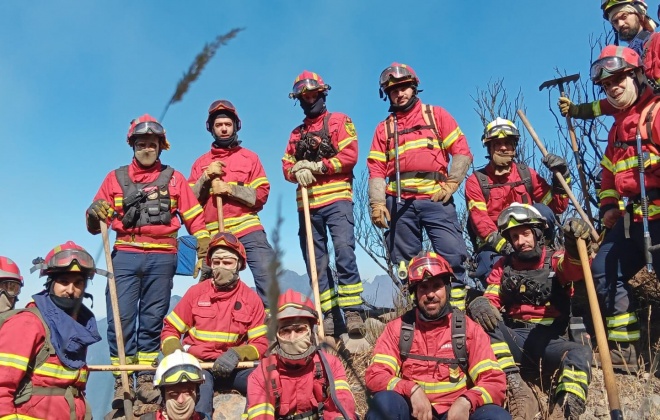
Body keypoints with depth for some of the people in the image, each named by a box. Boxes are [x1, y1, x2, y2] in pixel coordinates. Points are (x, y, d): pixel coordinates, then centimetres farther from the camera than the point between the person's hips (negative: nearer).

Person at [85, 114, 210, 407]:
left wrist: (204, 254, -2)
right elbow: (94, 226, 12)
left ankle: (146, 379, 12)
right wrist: (95, 214, -11)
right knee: (121, 318, -4)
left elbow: (195, 219, 7)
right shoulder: (115, 178, 13)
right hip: (125, 256, 1)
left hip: (161, 259, 0)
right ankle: (121, 382, 5)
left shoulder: (173, 179, 11)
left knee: (152, 319, 4)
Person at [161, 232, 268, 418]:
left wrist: (236, 354, -19)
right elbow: (170, 330, 8)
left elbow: (260, 343, 1)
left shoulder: (251, 299, 3)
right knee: (201, 384, -35)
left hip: (234, 368, 1)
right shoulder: (196, 292, 4)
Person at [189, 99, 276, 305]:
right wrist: (206, 177, -5)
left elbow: (261, 195, 1)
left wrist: (230, 189, -10)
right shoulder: (201, 162, 16)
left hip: (248, 229, -2)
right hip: (214, 235, 2)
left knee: (268, 278, -13)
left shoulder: (249, 157, 11)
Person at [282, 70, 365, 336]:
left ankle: (352, 311, -14)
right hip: (306, 203, 6)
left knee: (344, 251, -19)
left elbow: (350, 155, -5)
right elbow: (287, 167, 15)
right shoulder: (296, 133, 23)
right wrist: (297, 171, -9)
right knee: (315, 261, 4)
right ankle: (330, 316, 10)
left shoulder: (339, 121, 9)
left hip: (336, 198, -5)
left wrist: (317, 167, -11)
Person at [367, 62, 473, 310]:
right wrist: (377, 203, -3)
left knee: (452, 255, -10)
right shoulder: (384, 128, 16)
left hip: (435, 198, -2)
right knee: (405, 263, 6)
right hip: (399, 202, 2)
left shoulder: (436, 115, 12)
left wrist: (450, 185, -5)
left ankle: (458, 310, 0)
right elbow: (376, 169, 9)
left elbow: (462, 151, 5)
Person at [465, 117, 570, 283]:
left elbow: (557, 206, 8)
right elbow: (481, 222, -13)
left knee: (543, 211, -24)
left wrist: (561, 176, -6)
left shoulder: (526, 174, 9)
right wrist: (504, 245, -29)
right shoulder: (476, 181, -1)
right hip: (493, 246, -3)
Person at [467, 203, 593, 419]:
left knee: (580, 351, -30)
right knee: (483, 321, -26)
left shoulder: (555, 260, 7)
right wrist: (479, 304, -20)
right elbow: (490, 299, 5)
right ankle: (516, 389, -37)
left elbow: (574, 268, -16)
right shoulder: (503, 266, 15)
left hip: (548, 341, -1)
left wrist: (576, 246, -40)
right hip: (514, 340, 1)